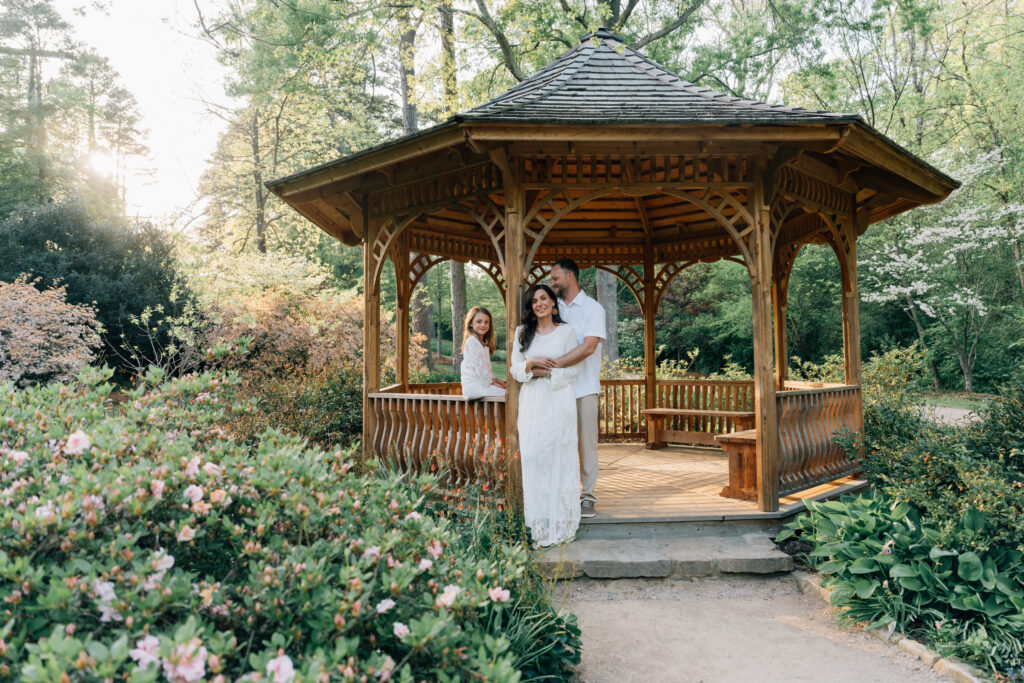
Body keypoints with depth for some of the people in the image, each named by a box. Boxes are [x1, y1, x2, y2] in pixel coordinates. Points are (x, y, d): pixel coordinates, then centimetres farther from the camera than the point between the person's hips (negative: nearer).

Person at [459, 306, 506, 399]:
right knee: (507, 392, -23)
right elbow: (478, 365, -16)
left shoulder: (483, 343, 20)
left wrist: (494, 379, 7)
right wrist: (490, 382, -11)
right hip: (473, 386, -9)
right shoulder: (472, 341, -10)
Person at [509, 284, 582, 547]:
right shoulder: (523, 332, 12)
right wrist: (530, 364, -11)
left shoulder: (566, 331, 4)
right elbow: (515, 368, 8)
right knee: (531, 455, -4)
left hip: (559, 400, -3)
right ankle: (538, 522, 6)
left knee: (559, 458, -3)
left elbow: (574, 369, 0)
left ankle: (560, 522, 6)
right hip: (532, 401, 3)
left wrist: (547, 371, -10)